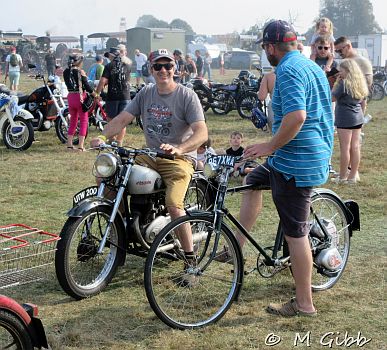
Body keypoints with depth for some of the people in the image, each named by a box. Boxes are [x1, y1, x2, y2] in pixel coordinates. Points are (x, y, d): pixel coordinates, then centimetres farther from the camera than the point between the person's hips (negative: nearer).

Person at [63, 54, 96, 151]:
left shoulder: (66, 72, 5)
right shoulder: (80, 71, -11)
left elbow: (68, 84, 11)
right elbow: (86, 85, -10)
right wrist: (95, 94, -1)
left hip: (70, 96, 6)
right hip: (80, 96, -6)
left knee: (73, 120, 17)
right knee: (84, 121, 2)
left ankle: (69, 144, 17)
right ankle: (81, 146, -2)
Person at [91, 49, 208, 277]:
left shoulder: (187, 96, -8)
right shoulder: (146, 93, 9)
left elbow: (202, 132, -19)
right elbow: (122, 119, 2)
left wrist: (179, 149, -38)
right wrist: (103, 137, -17)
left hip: (180, 158, -6)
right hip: (150, 156, 6)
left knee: (174, 204, -29)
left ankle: (191, 259, -12)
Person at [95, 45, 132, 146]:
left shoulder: (109, 66, -6)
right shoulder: (127, 65, 4)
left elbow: (103, 81, -15)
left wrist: (97, 93, -5)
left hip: (112, 97, -2)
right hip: (125, 97, 3)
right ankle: (119, 143, 8)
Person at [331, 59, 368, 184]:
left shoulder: (344, 83, -15)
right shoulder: (360, 83, 8)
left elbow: (332, 97, -9)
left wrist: (337, 82, -3)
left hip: (345, 119, -8)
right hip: (358, 118, 8)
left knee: (345, 148, -3)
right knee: (355, 147, 9)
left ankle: (343, 177, 2)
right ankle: (353, 175, 16)